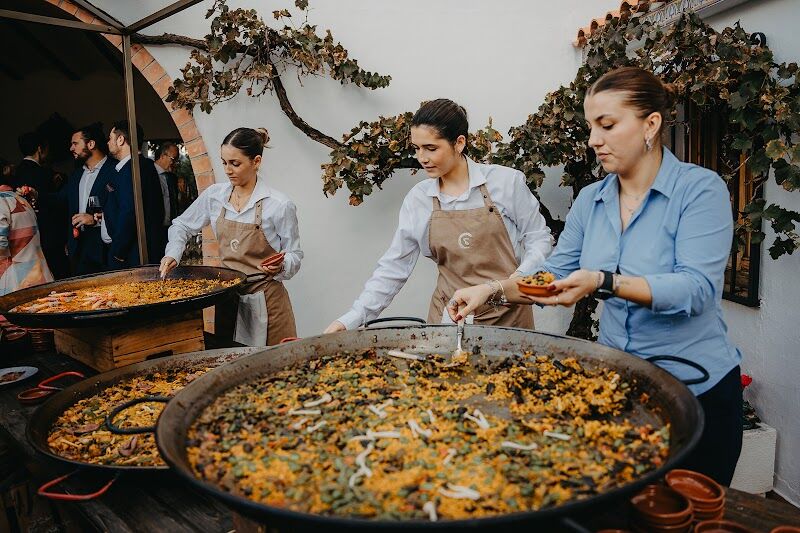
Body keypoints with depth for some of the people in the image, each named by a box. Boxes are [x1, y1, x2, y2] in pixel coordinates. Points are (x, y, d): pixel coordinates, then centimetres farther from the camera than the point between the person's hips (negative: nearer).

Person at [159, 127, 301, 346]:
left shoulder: (280, 205, -12)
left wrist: (280, 267, -24)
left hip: (264, 301, -4)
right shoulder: (215, 195, 2)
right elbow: (181, 225, 17)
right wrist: (173, 254, 1)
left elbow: (294, 256, -4)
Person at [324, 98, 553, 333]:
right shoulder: (417, 199, 1)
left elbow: (540, 239, 1)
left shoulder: (506, 181, -7)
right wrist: (352, 318, -7)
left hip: (508, 314, -1)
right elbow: (393, 268, 2)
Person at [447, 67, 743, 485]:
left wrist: (604, 283, -35)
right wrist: (490, 289, -8)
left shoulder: (700, 188, -13)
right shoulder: (590, 200, 3)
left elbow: (697, 288, -23)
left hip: (697, 390, -4)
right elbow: (555, 275, 7)